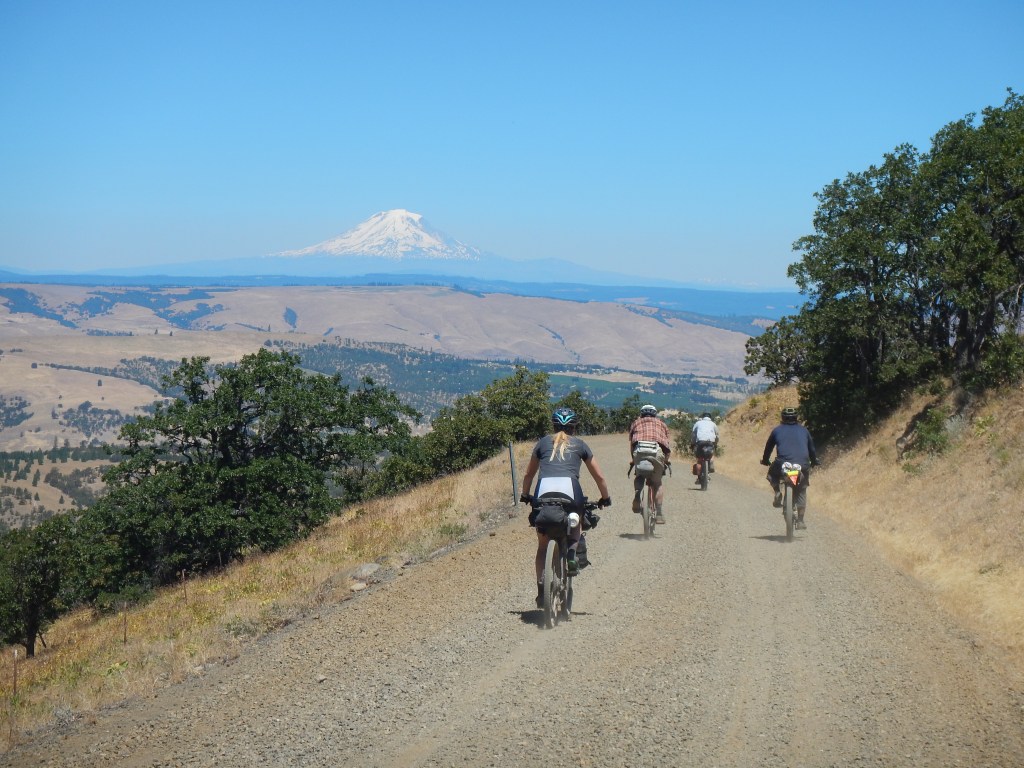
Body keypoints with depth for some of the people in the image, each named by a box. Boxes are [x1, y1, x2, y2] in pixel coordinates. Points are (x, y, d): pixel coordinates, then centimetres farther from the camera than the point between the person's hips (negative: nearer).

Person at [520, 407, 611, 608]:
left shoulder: (543, 443, 26)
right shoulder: (579, 445, 24)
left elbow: (528, 475, 33)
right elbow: (598, 476, 26)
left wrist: (525, 496, 47)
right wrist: (605, 498, 39)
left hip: (543, 490, 1)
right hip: (569, 488, -1)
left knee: (543, 545, 14)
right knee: (577, 524, 29)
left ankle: (541, 588, 4)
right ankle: (575, 550, 0)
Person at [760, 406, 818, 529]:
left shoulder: (777, 430, 14)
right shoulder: (803, 430, 18)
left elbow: (768, 447, 22)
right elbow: (811, 447, 24)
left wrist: (765, 460, 37)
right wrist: (814, 461, 39)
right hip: (802, 466, 2)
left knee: (772, 474, 31)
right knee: (801, 492, 18)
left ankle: (778, 493, 6)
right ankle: (800, 520, 13)